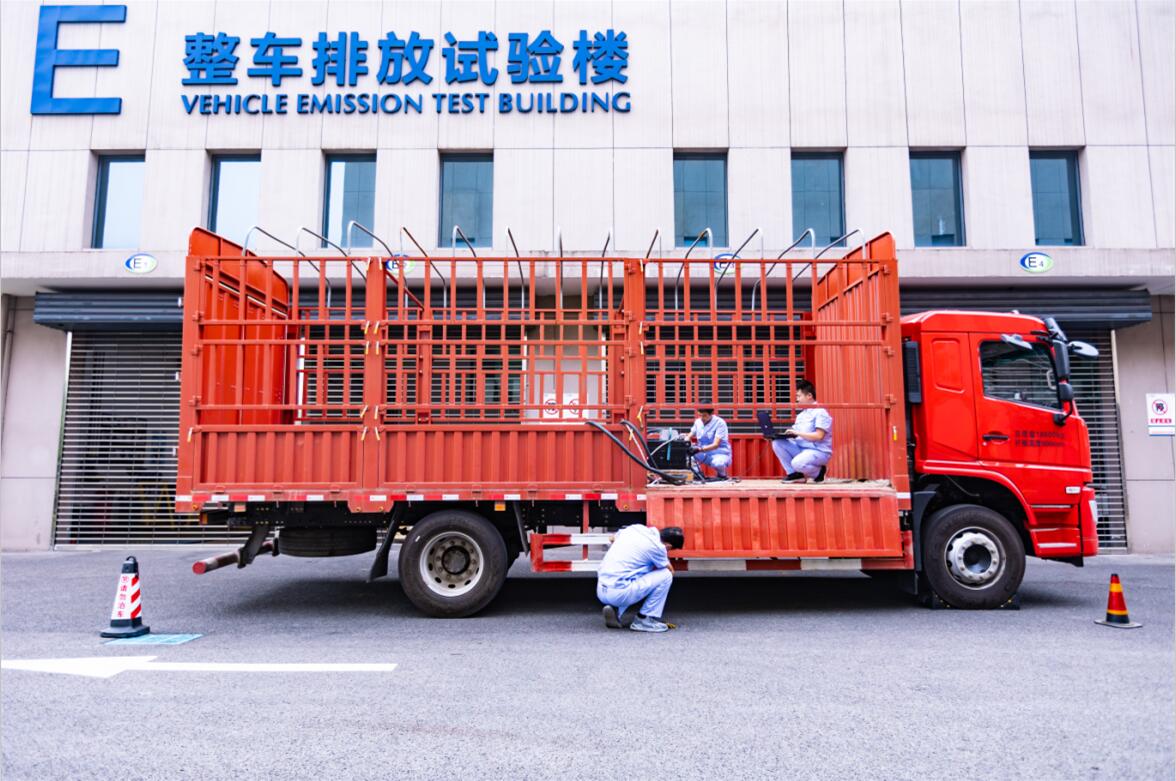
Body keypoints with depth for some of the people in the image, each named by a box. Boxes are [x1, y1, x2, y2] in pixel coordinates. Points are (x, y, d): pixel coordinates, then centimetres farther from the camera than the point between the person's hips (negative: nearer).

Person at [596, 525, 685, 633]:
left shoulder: (636, 527, 9)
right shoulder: (657, 546, -9)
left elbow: (613, 538, 32)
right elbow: (671, 570, 12)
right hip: (619, 594, -8)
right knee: (666, 575, 2)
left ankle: (616, 611, 13)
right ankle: (644, 620, 5)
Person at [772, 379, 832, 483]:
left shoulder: (820, 412, -9)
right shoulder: (801, 415, 16)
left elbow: (819, 436, -19)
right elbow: (795, 435, 11)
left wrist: (797, 433, -19)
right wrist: (787, 434, -10)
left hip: (819, 451, -8)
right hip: (801, 449, 8)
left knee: (797, 463, -35)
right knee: (778, 443, -12)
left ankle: (818, 472, -1)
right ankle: (794, 474, -3)